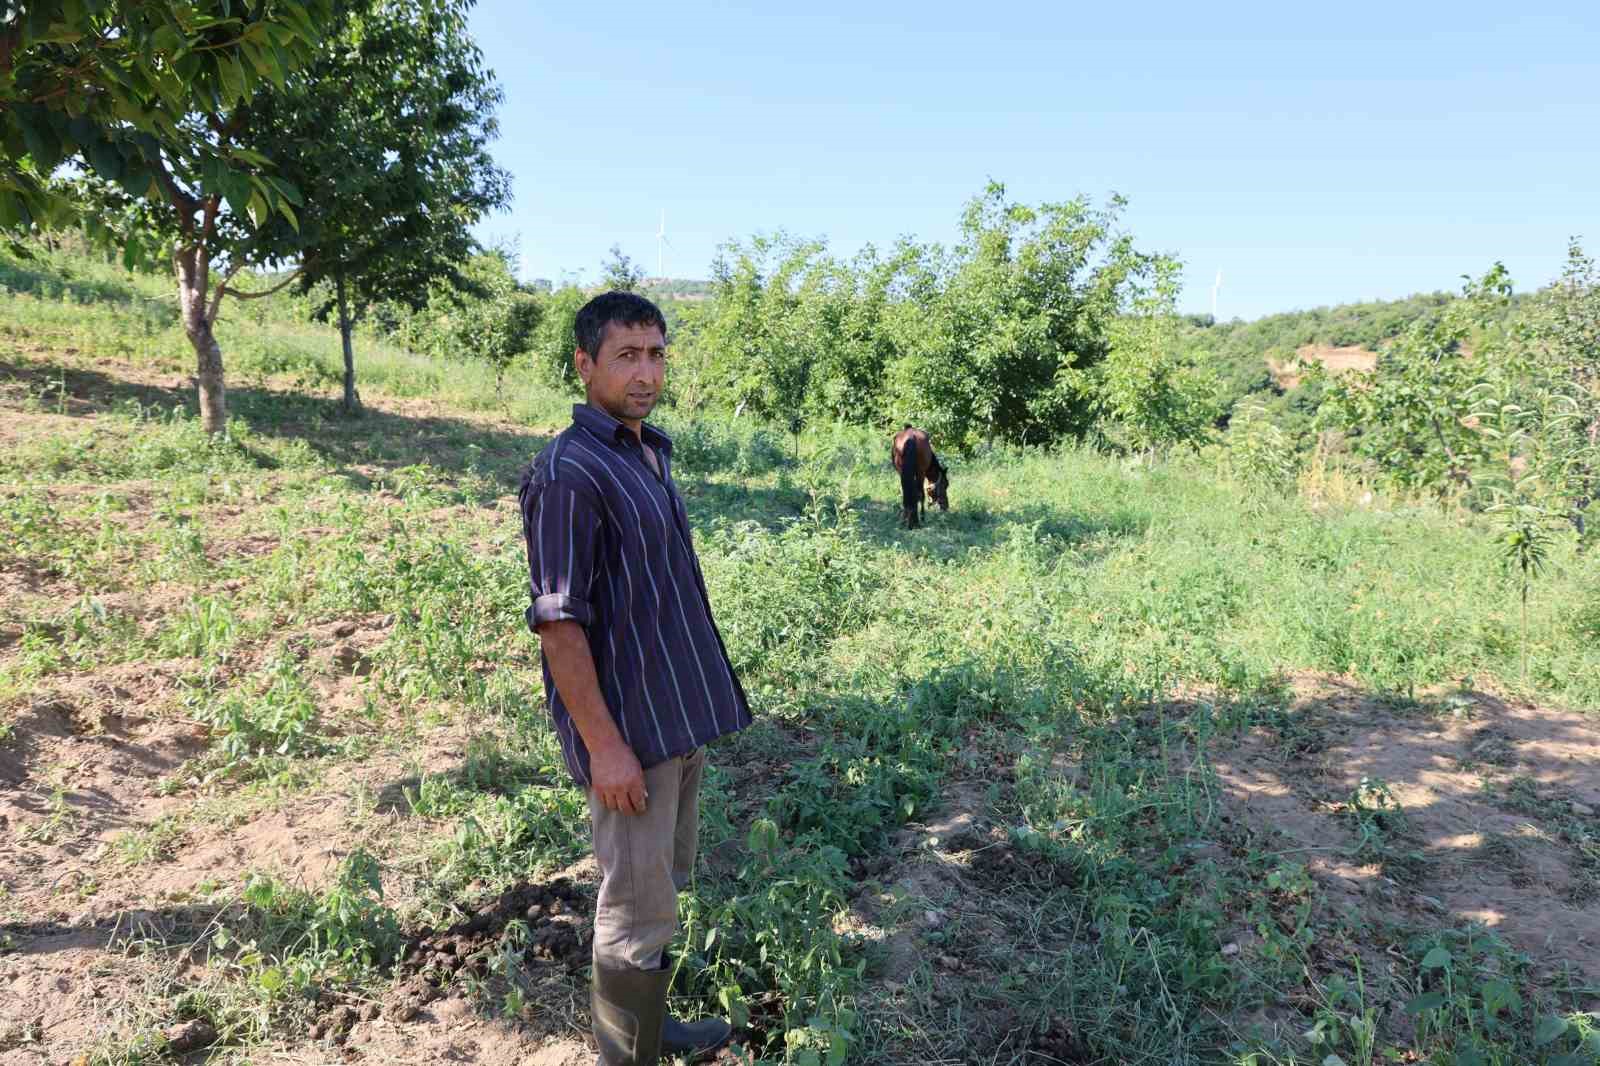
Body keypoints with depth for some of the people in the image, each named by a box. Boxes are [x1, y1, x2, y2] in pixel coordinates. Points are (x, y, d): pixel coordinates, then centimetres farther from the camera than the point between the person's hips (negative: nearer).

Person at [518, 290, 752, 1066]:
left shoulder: (651, 452, 9)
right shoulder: (568, 472, -18)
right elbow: (558, 623, -20)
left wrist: (693, 699, 16)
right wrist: (605, 744, -21)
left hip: (677, 714, 9)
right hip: (632, 728, -9)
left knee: (662, 887, 22)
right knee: (637, 909, 4)